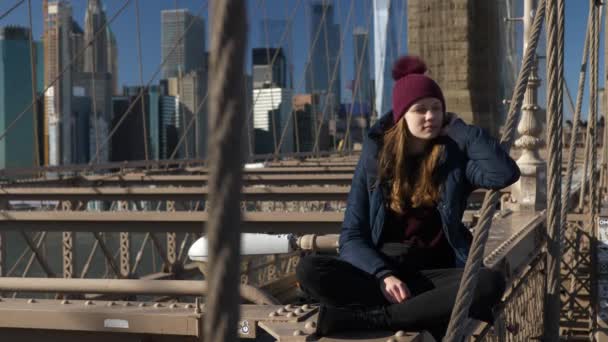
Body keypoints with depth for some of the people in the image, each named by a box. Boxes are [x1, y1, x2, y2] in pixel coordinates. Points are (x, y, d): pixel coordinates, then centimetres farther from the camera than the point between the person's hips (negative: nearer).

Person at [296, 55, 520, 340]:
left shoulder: (454, 157, 4)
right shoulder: (375, 157, 3)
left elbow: (506, 174, -16)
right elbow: (352, 235, 0)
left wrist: (459, 129, -6)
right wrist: (383, 275, -19)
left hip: (432, 273, 0)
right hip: (378, 270, 0)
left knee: (490, 283, -32)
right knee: (309, 270, -26)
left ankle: (366, 317, -30)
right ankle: (428, 317, -30)